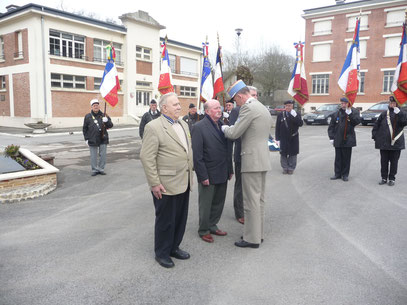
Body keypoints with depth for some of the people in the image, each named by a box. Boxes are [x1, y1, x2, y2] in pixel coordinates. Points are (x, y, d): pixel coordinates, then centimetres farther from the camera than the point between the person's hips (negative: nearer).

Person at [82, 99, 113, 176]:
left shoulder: (103, 115, 5)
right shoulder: (88, 116, 4)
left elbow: (110, 125, 2)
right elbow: (84, 128, 7)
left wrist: (107, 121, -19)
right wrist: (86, 139, 1)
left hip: (103, 139, 1)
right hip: (92, 140, -1)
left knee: (102, 155, 5)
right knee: (93, 156, 4)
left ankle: (101, 169, 18)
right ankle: (94, 170, 15)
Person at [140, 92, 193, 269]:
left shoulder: (184, 125, 12)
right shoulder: (153, 127, -13)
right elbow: (146, 157, -16)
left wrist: (190, 173, 15)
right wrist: (154, 183, -17)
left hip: (184, 183, 8)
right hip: (166, 185, -7)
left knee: (180, 218, 17)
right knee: (165, 220, 7)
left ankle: (174, 247, 36)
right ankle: (161, 253, 26)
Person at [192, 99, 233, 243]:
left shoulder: (223, 125, 9)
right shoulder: (199, 127, -12)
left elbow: (228, 149, 14)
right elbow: (197, 155, -15)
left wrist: (230, 170, 11)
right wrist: (203, 176, -17)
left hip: (222, 174, 7)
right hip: (208, 174, -6)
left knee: (218, 203, 18)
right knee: (205, 205, 8)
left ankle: (212, 226, 36)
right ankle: (204, 230, 26)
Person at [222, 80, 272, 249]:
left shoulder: (248, 108, -14)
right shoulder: (263, 108, 16)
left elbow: (234, 133, -15)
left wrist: (224, 128, 6)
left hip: (252, 160, -10)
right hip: (262, 159, 10)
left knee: (251, 200, -1)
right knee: (259, 199, 17)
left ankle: (252, 238, 9)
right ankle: (258, 233, 29)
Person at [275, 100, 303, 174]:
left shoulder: (296, 114, 3)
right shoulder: (280, 115, 3)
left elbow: (300, 124, -12)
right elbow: (277, 128, 3)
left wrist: (295, 116, -22)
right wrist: (277, 138, -2)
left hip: (293, 138, 0)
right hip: (283, 138, 0)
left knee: (293, 154, 4)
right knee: (283, 154, 3)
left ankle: (291, 168, 16)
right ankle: (285, 168, 17)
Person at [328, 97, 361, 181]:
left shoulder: (354, 112, 3)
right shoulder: (336, 114, 9)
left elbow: (357, 121, -14)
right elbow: (331, 127, 9)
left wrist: (350, 114, -21)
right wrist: (331, 137, 2)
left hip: (348, 139, -2)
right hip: (338, 140, 2)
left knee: (346, 158, 4)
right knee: (338, 158, 7)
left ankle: (345, 174, 15)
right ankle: (338, 174, 16)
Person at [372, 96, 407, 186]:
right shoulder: (384, 114, 6)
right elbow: (376, 125, 9)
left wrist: (399, 113, -25)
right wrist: (375, 136, 2)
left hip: (396, 143, -1)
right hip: (384, 142, 1)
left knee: (394, 162, 6)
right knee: (384, 161, 7)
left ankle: (392, 178, 18)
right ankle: (384, 178, 18)